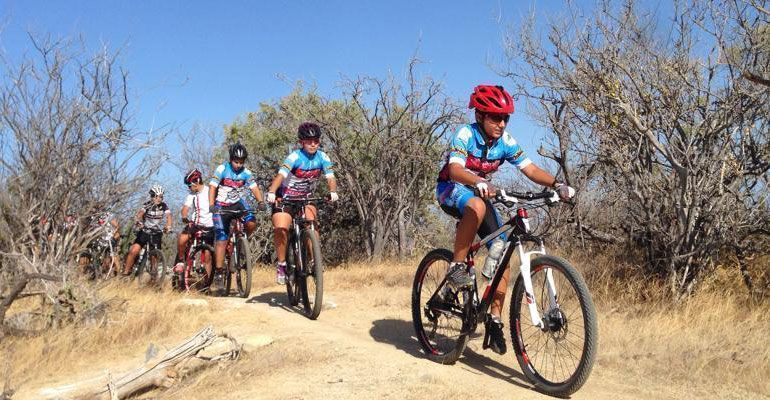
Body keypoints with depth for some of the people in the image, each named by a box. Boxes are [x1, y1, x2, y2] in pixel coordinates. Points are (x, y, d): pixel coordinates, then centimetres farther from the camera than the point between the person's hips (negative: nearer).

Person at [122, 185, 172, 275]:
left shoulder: (164, 206, -5)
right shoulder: (147, 205, -8)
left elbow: (168, 216, -17)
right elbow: (139, 214, -21)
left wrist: (168, 227, -36)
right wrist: (138, 222, -43)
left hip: (157, 233, 1)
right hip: (144, 232, -1)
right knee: (134, 250, -16)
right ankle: (125, 272, -4)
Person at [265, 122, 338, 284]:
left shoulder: (322, 157, -10)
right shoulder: (295, 157, -22)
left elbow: (330, 177, -20)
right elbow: (280, 175, -34)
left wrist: (333, 192, -42)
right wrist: (271, 193, -52)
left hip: (305, 197, 3)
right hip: (285, 196, -3)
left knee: (311, 222, -25)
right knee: (280, 228, -22)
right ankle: (281, 264, -4)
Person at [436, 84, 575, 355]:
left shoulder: (506, 141, -8)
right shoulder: (465, 135, -22)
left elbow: (529, 169, -15)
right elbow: (455, 170, -37)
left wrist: (556, 184, -33)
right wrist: (479, 182, -57)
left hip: (481, 193, 5)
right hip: (451, 190, -5)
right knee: (477, 206, -42)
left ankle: (495, 319, 2)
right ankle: (456, 266, -25)